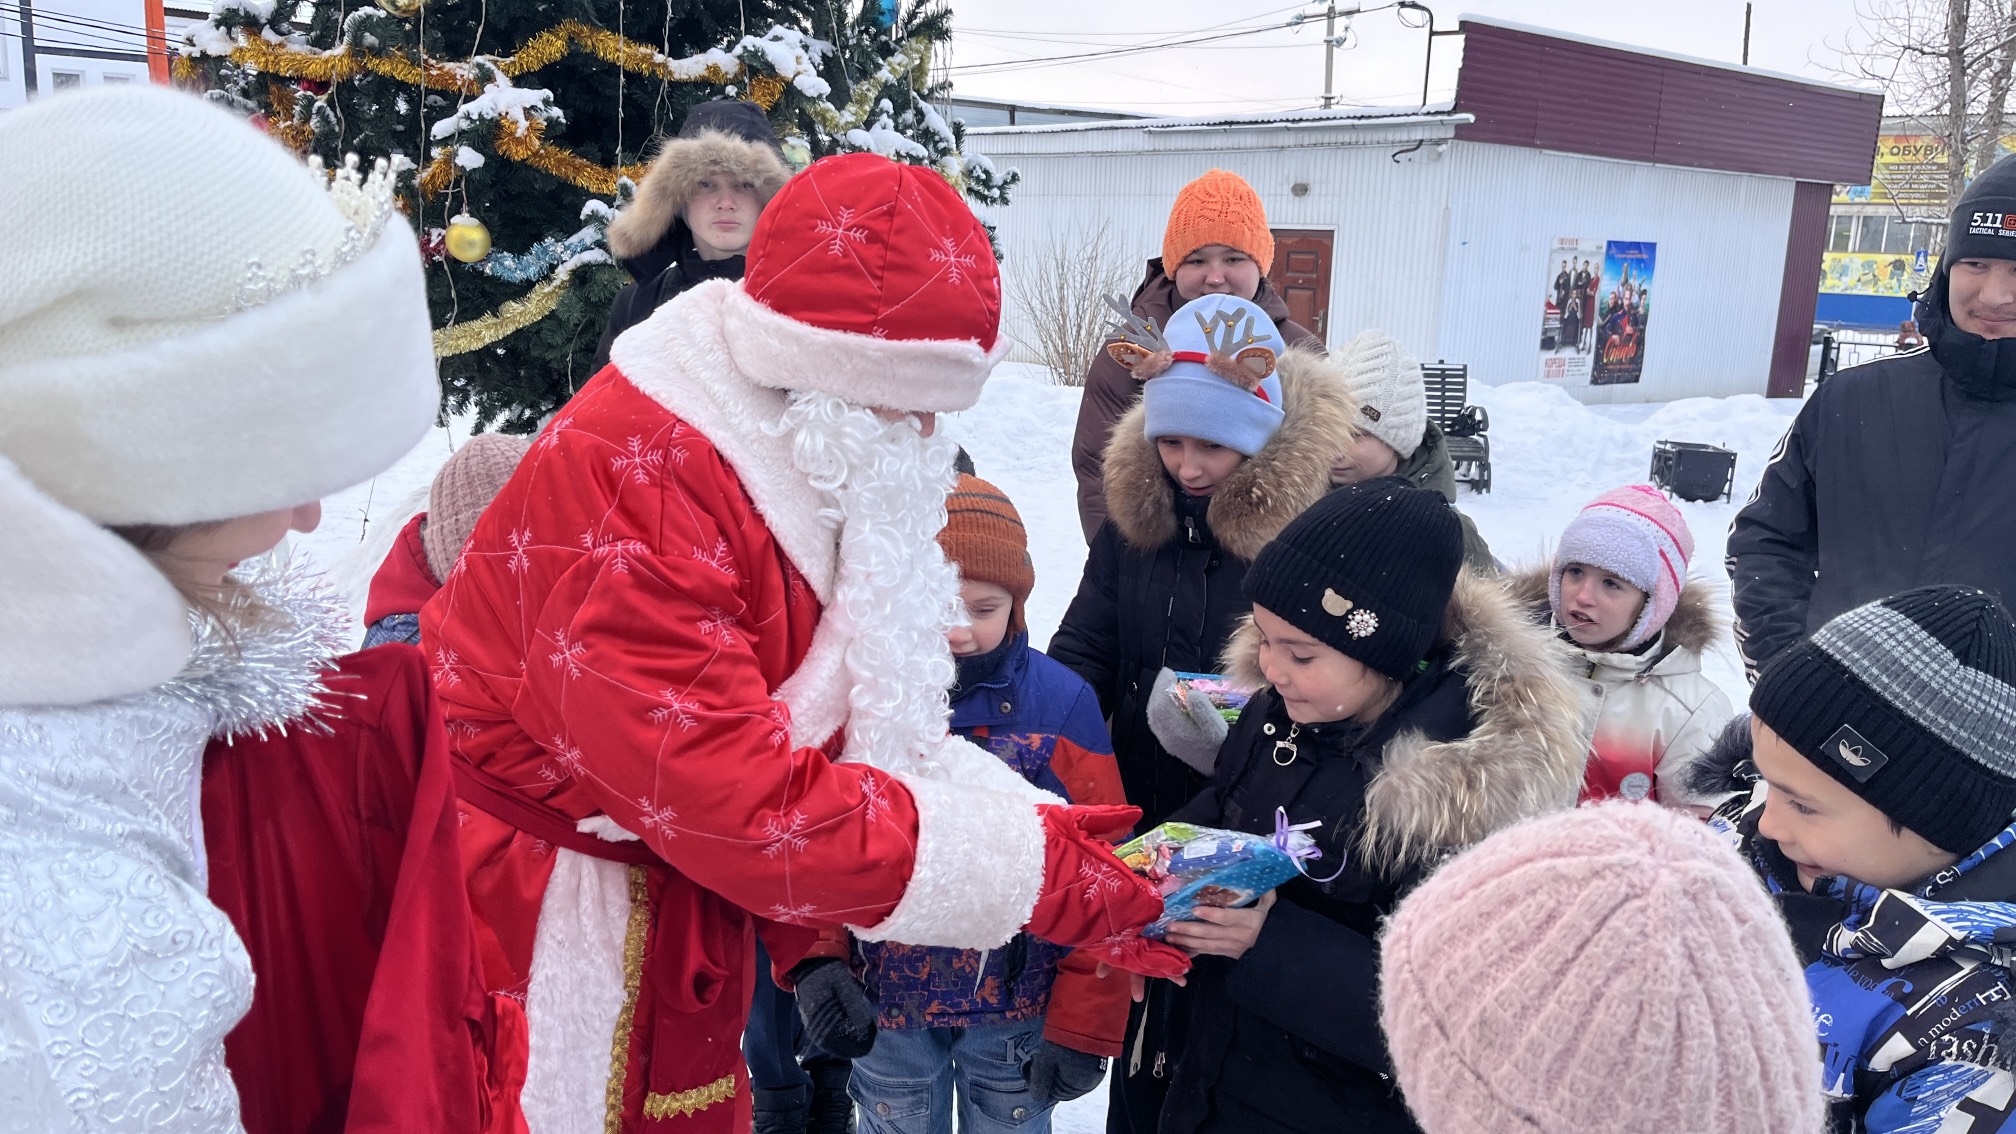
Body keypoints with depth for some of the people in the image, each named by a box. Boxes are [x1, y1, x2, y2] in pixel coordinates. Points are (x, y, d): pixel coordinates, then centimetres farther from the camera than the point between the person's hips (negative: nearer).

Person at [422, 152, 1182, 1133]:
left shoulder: (807, 462, -2)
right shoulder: (636, 494, -32)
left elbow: (878, 717, 2)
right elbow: (743, 807, -34)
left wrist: (1042, 823, -11)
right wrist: (1028, 870, -30)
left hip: (676, 891, 8)